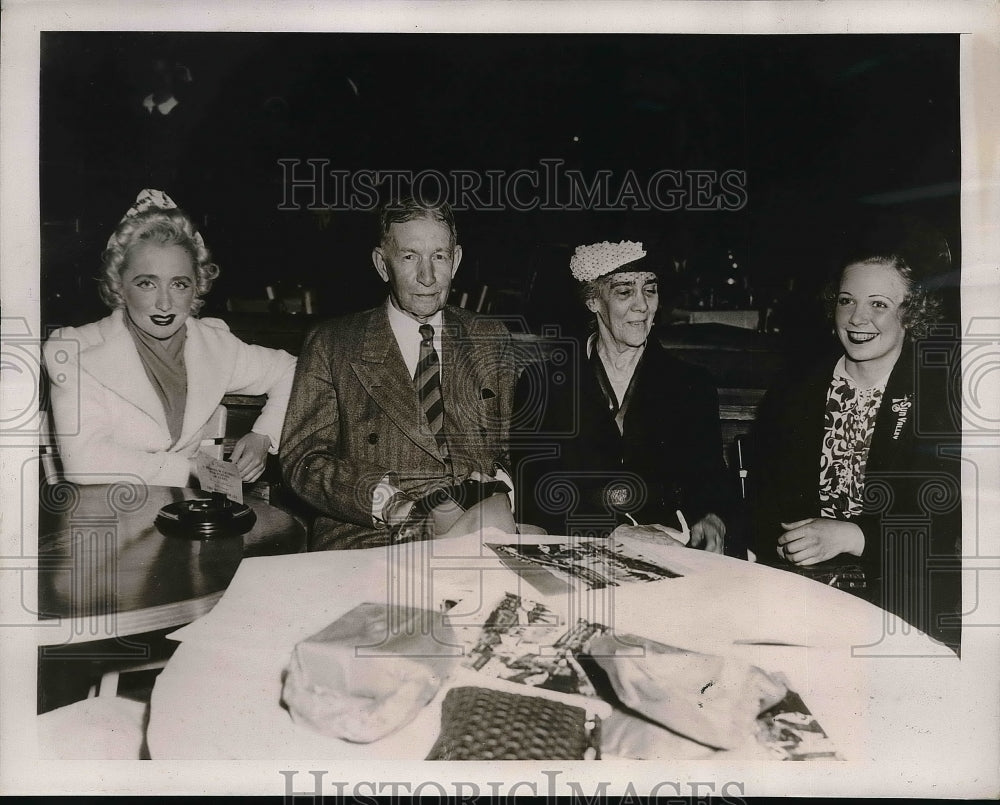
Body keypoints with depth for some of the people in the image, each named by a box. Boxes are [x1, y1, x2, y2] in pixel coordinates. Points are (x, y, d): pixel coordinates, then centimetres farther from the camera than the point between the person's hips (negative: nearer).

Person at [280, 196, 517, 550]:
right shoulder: (331, 346, 7)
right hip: (366, 542, -2)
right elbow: (302, 462, 1)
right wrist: (383, 498, -16)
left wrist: (497, 488, -7)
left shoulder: (493, 341, 15)